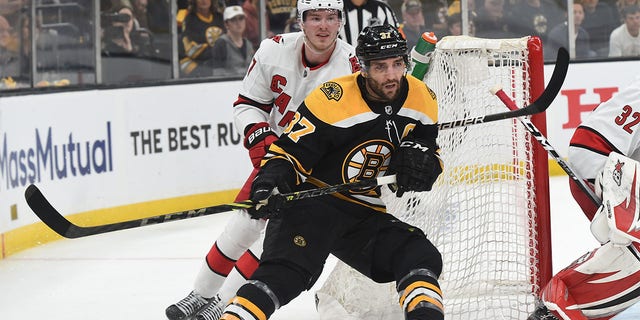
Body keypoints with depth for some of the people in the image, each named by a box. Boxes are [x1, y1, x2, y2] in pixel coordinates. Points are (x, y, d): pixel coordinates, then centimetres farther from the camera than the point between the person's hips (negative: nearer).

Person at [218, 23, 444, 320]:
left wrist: (422, 159, -10)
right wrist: (269, 181, -32)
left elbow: (431, 158, 14)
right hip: (316, 203, -6)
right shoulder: (332, 99, -18)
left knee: (422, 259, -14)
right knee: (284, 273, -28)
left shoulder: (423, 99, 1)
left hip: (371, 217, 6)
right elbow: (289, 152, -13)